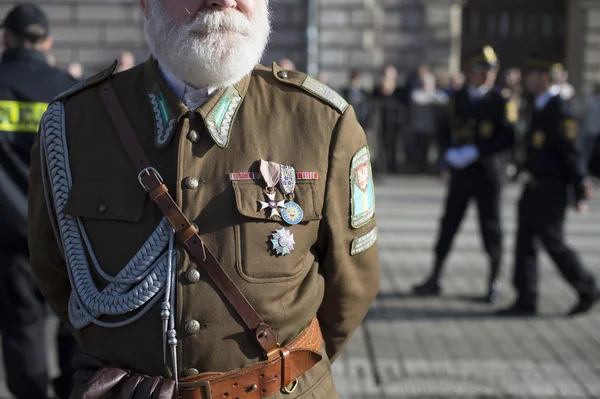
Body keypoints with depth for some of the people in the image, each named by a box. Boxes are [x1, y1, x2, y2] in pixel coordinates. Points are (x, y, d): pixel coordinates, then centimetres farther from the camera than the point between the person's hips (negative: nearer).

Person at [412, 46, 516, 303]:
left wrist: (475, 152, -20)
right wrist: (451, 152, -11)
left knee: (490, 228, 3)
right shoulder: (458, 99, 9)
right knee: (448, 225, 7)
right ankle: (434, 279, 15)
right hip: (460, 172, 4)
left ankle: (494, 284, 16)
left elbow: (507, 138, -12)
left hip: (487, 173, -4)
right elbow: (446, 131, 9)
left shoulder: (501, 103, -3)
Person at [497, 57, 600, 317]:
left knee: (554, 244, 0)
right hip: (534, 188, 9)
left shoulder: (559, 111, -17)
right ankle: (526, 302, 12)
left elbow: (571, 154, -17)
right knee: (525, 243, 7)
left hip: (550, 191, -9)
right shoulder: (541, 108, 13)